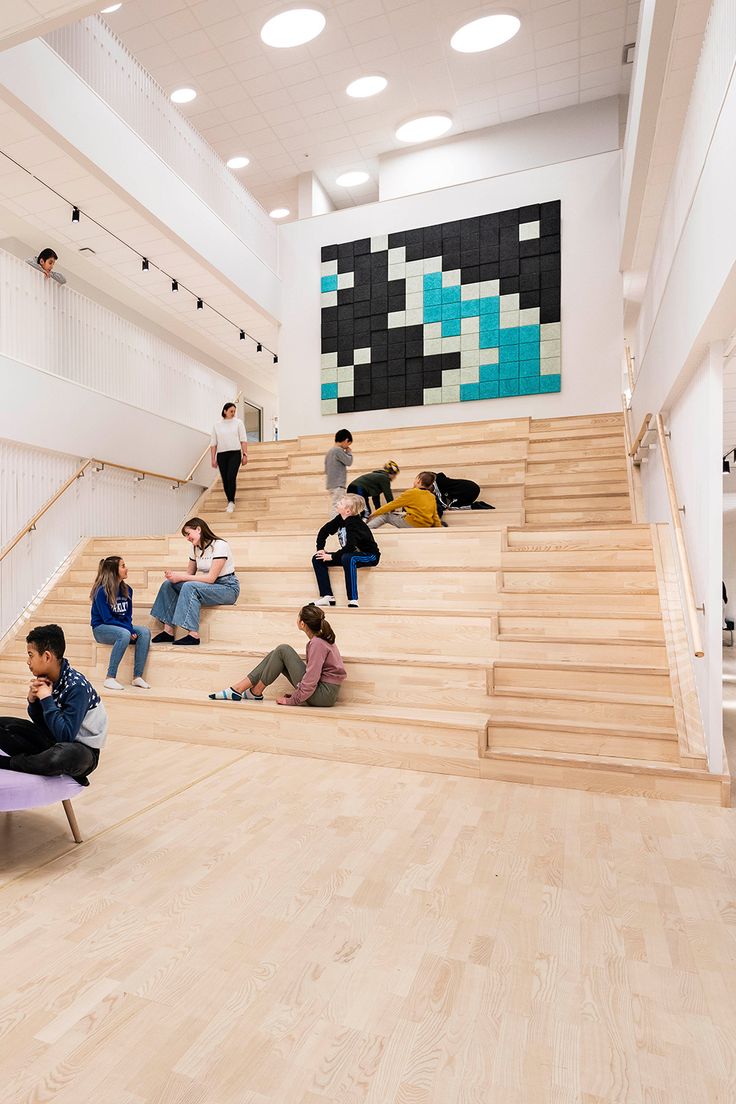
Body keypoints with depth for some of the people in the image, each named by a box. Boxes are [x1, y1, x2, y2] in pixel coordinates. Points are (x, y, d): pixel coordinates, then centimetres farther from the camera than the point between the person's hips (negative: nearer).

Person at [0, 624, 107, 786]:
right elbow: (41, 723, 8)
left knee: (64, 754, -41)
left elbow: (65, 735, -28)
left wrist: (46, 699, -22)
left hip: (83, 750, -8)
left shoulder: (77, 686, -24)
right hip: (55, 740, 8)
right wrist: (33, 699, -12)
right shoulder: (46, 679, -3)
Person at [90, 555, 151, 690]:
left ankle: (137, 677, -22)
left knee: (145, 632, -21)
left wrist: (130, 629, -13)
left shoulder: (127, 590, 4)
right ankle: (110, 678, -29)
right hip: (101, 628, -6)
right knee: (124, 634, -36)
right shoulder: (102, 591, -15)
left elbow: (128, 615, 8)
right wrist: (130, 630, -23)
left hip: (122, 627, 6)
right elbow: (107, 619, -19)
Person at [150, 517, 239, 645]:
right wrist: (173, 574, -10)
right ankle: (169, 631, -8)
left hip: (227, 587, -9)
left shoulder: (219, 545, -17)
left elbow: (211, 578, -23)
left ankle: (193, 635, -33)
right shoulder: (195, 548, 8)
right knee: (168, 584, -3)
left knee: (189, 586, -32)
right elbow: (189, 573, 12)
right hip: (209, 586, 9)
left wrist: (181, 577, -21)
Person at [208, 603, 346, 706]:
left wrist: (291, 700, -11)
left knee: (283, 650, -14)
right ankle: (238, 690, 3)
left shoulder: (317, 643, -20)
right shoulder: (320, 637, 8)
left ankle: (256, 692, 1)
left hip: (324, 694, -9)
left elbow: (310, 681, -23)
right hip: (320, 686, 9)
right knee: (276, 655, 4)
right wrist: (298, 693, 9)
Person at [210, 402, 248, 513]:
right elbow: (213, 443, 8)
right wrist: (213, 459, 4)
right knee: (225, 480, 5)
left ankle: (231, 502, -9)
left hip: (235, 454, -2)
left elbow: (243, 440, 1)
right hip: (221, 455, 3)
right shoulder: (217, 425, 8)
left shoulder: (238, 423, 3)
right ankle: (229, 502, 18)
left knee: (231, 477, -17)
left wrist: (245, 455, -6)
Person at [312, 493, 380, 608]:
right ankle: (327, 597, -6)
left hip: (369, 556, -9)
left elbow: (350, 547, -34)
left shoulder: (354, 524, -25)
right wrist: (320, 549, -2)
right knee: (317, 559, 1)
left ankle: (353, 601, -39)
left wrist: (332, 556, -26)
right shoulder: (340, 519, -3)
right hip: (350, 555, 9)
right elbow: (324, 531, 8)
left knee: (347, 558, -43)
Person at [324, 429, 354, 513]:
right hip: (337, 485, -9)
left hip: (331, 485, 9)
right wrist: (349, 452, 7)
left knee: (334, 508, 9)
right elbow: (348, 462, -9)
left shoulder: (330, 451, 17)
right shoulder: (338, 450, -12)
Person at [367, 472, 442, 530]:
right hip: (426, 527, 7)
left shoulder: (411, 493, -5)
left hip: (412, 525, -7)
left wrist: (375, 513, 9)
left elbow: (392, 505, 0)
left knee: (385, 515, 6)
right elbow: (435, 515, 14)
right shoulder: (432, 497, 10)